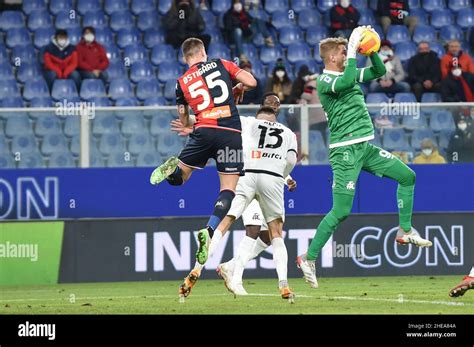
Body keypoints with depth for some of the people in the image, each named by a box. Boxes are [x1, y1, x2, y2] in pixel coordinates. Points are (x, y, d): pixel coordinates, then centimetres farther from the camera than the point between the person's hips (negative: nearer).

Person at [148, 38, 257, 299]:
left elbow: (183, 122, 21)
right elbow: (251, 82, 4)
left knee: (178, 177, 17)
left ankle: (174, 166, -19)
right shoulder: (220, 64, 10)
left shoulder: (181, 83, 14)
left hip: (203, 131, 1)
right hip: (232, 133, -1)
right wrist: (236, 90, 23)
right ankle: (209, 231, -20)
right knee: (228, 189, 1)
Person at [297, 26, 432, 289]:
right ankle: (308, 258, -4)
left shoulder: (348, 73, 14)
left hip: (365, 148, 9)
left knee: (407, 176, 11)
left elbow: (379, 71, 19)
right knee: (341, 211, -12)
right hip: (345, 151, -9)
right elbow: (346, 82, -32)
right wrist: (353, 48, -25)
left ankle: (405, 232, 20)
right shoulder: (325, 81, -11)